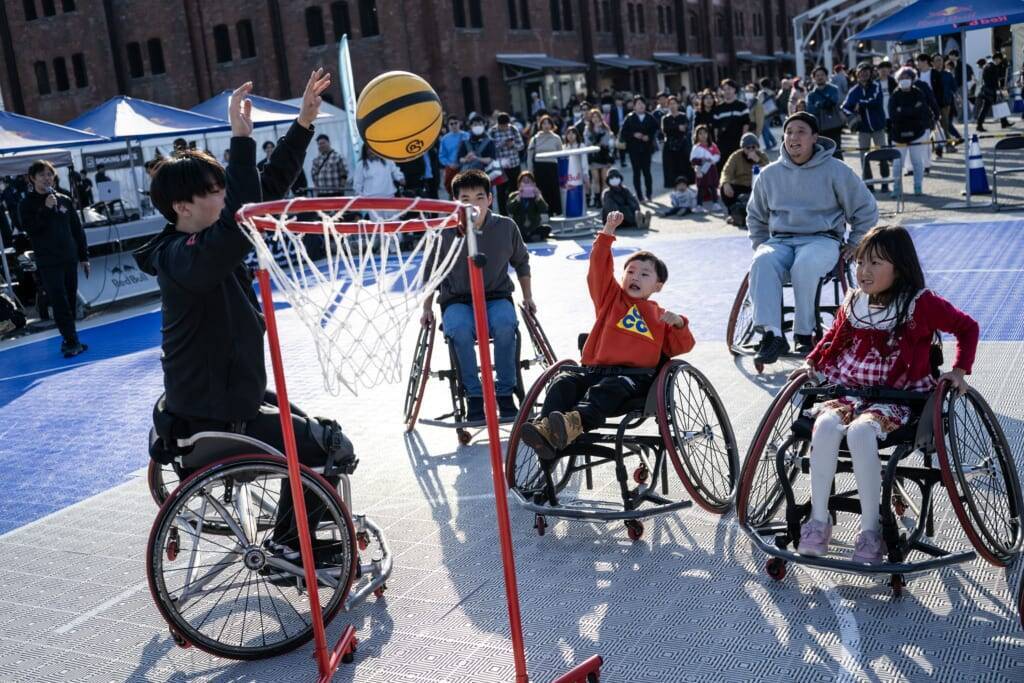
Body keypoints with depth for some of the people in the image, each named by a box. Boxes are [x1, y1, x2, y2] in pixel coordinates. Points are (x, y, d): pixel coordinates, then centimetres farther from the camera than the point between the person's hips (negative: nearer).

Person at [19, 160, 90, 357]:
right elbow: (29, 229, -15)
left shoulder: (65, 200, 8)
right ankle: (72, 342, -10)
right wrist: (46, 209, -21)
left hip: (69, 259, 4)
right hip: (48, 262, -4)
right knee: (60, 303, -9)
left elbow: (77, 230, 12)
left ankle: (69, 341, 16)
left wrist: (84, 257, 9)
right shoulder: (27, 204, -1)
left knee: (71, 302, 7)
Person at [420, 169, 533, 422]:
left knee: (505, 325, -35)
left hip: (496, 297, 1)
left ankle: (505, 393, -18)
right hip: (457, 301, -1)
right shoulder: (444, 233, -6)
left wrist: (528, 297, 13)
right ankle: (474, 395, -20)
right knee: (460, 330, -36)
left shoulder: (506, 227, -2)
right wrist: (427, 308, 5)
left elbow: (521, 262, 17)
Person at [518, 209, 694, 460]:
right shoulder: (611, 297, 25)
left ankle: (577, 421, -66)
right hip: (595, 369, 3)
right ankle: (545, 426, -50)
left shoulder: (660, 316, 25)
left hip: (635, 375, -2)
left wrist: (679, 324, 1)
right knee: (564, 382, -28)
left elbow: (682, 346, 21)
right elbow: (599, 266, 11)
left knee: (606, 389, -38)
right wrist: (608, 232, 1)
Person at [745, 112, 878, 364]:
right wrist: (759, 245, 15)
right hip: (780, 240, 3)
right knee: (762, 263, -32)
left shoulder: (835, 170, 1)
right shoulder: (770, 174, 10)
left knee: (805, 265, -38)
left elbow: (866, 210, 10)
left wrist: (853, 246, 5)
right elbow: (755, 215, 27)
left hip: (822, 239, -3)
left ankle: (804, 334, -23)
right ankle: (771, 334, -36)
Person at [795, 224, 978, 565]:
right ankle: (819, 519, -19)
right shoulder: (853, 302, 10)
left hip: (895, 397, -4)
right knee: (826, 425, -31)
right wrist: (811, 362, 15)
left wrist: (959, 370, 1)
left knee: (860, 432, -36)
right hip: (847, 390, 4)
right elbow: (834, 335, 29)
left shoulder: (921, 303, -2)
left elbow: (967, 327, 11)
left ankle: (870, 530, -22)